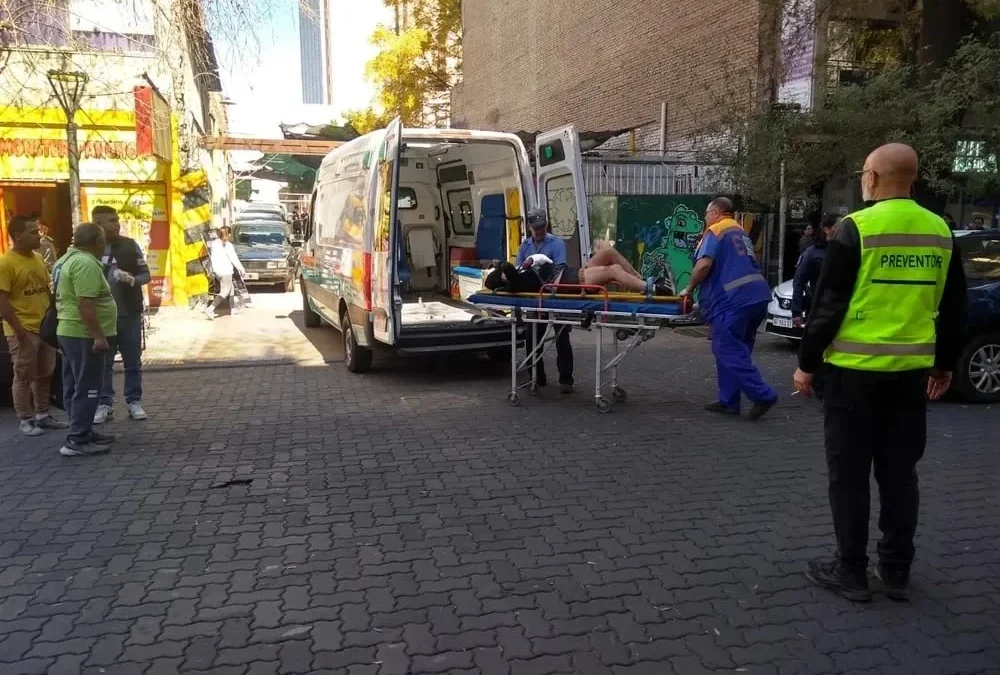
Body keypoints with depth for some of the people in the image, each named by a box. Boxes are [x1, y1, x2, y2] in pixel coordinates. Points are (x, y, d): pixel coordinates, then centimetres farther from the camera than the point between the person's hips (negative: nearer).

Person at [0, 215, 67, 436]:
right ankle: (26, 421, 10)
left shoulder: (38, 258, 11)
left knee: (44, 375, 14)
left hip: (45, 328, 7)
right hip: (23, 332, -7)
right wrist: (19, 331, -18)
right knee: (23, 378, 2)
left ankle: (43, 415, 25)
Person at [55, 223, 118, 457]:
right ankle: (77, 441, -4)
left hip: (68, 332, 11)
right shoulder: (86, 263, -19)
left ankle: (83, 432, 23)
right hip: (84, 335, -11)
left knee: (74, 387, 14)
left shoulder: (66, 260, 15)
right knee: (86, 389, -6)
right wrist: (98, 336, -24)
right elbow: (85, 304, -25)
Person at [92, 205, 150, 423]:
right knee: (103, 363, 7)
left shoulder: (130, 245, 0)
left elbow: (145, 274, 4)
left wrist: (132, 279, -18)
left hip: (130, 314, 1)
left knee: (133, 361, 8)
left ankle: (134, 402, 18)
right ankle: (104, 404, 16)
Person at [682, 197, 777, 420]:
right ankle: (729, 400, 15)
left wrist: (689, 289, 0)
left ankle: (763, 395, -10)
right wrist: (706, 296, 29)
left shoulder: (715, 231, -1)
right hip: (757, 296, 9)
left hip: (735, 300, -9)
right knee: (736, 351, 13)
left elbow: (704, 265, -15)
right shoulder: (740, 232, 26)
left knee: (728, 352, -5)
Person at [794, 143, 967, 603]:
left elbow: (828, 304, -11)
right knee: (899, 473, 14)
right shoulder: (940, 231, 7)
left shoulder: (856, 228, -11)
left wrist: (807, 363, -3)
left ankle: (850, 572, 13)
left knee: (848, 474, 5)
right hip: (911, 370, 6)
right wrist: (945, 364, 24)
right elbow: (954, 307, 14)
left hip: (856, 369, -5)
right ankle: (896, 572, 22)